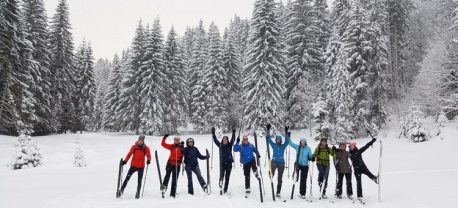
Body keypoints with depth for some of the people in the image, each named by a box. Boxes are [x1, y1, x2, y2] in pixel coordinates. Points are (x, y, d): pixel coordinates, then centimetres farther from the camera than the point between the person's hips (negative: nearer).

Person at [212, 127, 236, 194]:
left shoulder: (230, 145, 5)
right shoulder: (220, 145, 5)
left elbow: (233, 140, -7)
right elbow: (215, 140, 1)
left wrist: (233, 133, -18)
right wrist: (213, 133, -8)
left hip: (229, 163, 1)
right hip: (222, 163, -1)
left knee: (227, 177, 5)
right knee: (222, 174, -21)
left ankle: (225, 190, 14)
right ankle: (221, 181, 8)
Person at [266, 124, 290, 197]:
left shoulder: (283, 146, 6)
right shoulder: (273, 145, 6)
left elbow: (287, 141, -9)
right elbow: (269, 139, -2)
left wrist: (286, 132, -20)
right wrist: (268, 130, -11)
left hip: (281, 162, 0)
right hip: (274, 161, 0)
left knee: (280, 179, 3)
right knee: (272, 166, -40)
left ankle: (278, 192, 7)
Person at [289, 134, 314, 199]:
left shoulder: (308, 148, 2)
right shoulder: (297, 147, 5)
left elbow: (310, 156, 2)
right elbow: (290, 143, 9)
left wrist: (312, 158, -20)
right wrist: (289, 136, 0)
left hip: (305, 165, 0)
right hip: (298, 163, 0)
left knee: (303, 180, 4)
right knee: (296, 167, -41)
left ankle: (302, 194, 12)